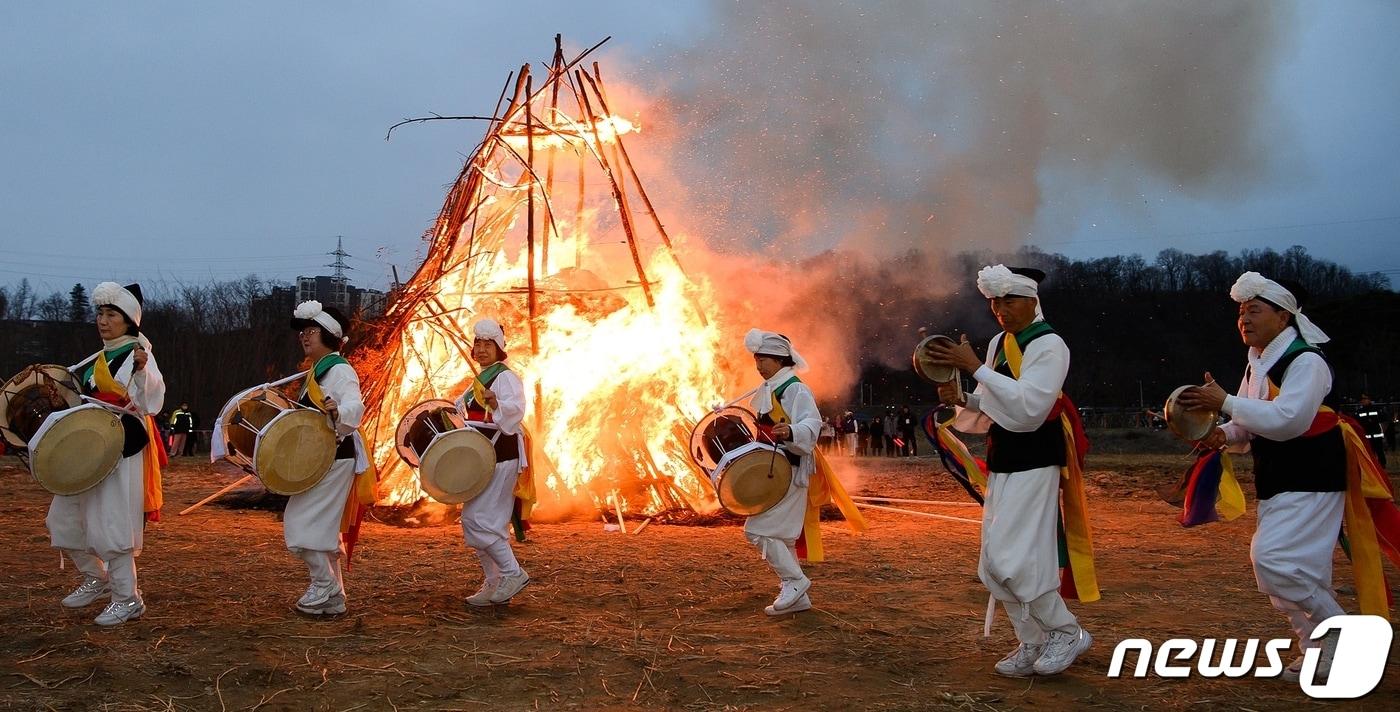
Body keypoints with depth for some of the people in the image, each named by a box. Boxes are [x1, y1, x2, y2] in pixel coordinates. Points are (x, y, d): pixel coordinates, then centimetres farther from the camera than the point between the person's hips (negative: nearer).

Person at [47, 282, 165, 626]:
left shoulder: (136, 354, -9)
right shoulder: (101, 358, 16)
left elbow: (152, 397, -27)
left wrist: (142, 369, -44)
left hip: (122, 449, -9)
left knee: (110, 524, -9)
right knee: (66, 519, 15)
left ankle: (127, 600, 3)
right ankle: (96, 578, 33)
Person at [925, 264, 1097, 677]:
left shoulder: (1049, 345, -12)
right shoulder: (998, 343, 12)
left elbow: (1028, 406, -25)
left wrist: (974, 367, -25)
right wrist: (962, 400, -2)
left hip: (1033, 465, -9)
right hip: (1002, 463, 9)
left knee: (1012, 558, -14)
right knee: (995, 564, 9)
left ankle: (1067, 632, 5)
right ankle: (1034, 645, 21)